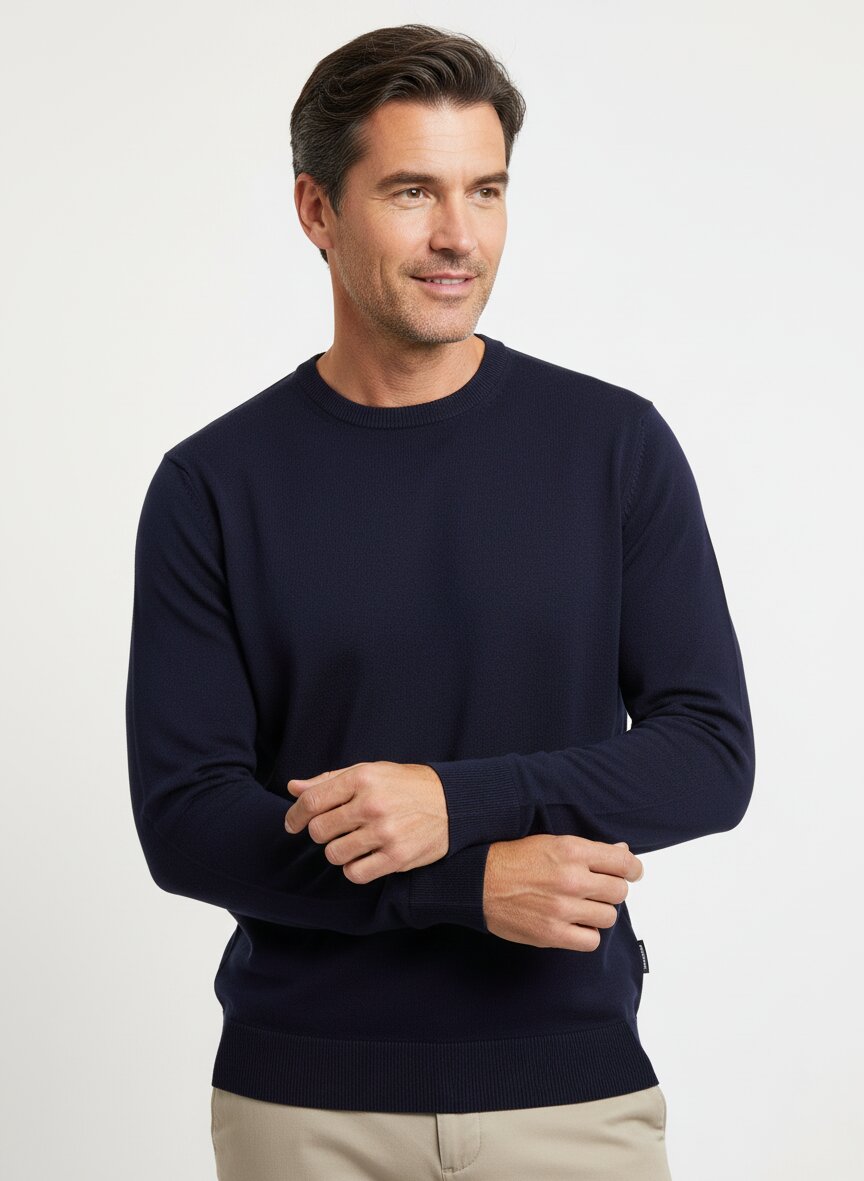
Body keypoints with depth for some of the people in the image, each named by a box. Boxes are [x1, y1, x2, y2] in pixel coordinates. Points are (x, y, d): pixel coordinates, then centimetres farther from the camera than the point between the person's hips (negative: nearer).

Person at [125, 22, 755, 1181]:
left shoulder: (615, 444, -2)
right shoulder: (214, 484, -3)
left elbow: (712, 753, -5)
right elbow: (183, 819, -7)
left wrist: (461, 799, -19)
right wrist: (473, 884, -18)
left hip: (573, 1087, 1)